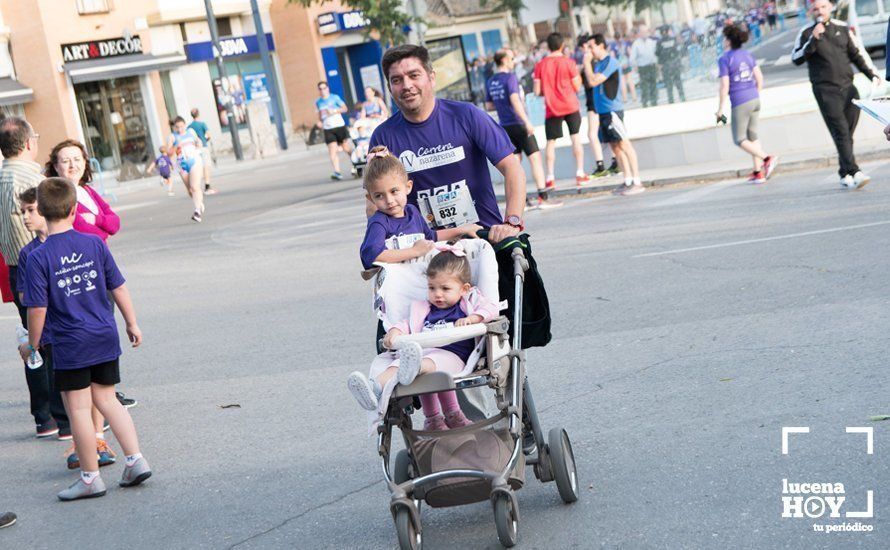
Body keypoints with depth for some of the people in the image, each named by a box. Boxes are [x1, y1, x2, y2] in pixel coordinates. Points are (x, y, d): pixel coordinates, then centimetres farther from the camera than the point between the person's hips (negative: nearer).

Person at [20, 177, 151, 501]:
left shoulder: (38, 258, -13)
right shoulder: (95, 244, -2)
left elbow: (38, 308, -12)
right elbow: (119, 288, 3)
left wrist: (32, 344, 3)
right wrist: (132, 324, 15)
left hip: (69, 346, -4)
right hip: (105, 339, 4)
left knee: (78, 409, 6)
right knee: (106, 398, 17)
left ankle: (90, 478, 15)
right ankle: (135, 459, 12)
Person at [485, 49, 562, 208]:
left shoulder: (490, 82, 9)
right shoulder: (510, 77, -12)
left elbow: (489, 106, 15)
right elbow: (515, 100, -23)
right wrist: (527, 122, -25)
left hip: (505, 126, 7)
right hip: (518, 124, -7)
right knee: (535, 158, -4)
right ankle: (543, 197, -8)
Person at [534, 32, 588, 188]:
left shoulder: (540, 65, -1)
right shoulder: (568, 62, -5)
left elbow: (537, 91, -1)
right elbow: (577, 87, -3)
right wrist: (578, 76, 16)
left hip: (552, 109, 1)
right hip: (571, 107, -1)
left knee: (551, 142, 5)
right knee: (576, 137, 7)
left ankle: (550, 178, 0)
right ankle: (580, 173, 4)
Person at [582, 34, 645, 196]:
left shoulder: (610, 62, -12)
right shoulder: (599, 64, 15)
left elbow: (593, 81, -17)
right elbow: (591, 81, 15)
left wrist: (587, 62, -9)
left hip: (612, 110, -9)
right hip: (603, 111, 9)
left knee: (624, 144, -9)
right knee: (615, 146, 9)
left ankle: (637, 181, -10)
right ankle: (628, 181, 12)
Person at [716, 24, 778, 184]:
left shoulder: (724, 59, -10)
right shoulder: (748, 55, 9)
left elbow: (724, 86, -14)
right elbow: (759, 78, 9)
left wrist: (720, 109, -9)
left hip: (739, 103, -7)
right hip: (754, 99, 7)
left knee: (740, 139, 4)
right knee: (752, 136, 14)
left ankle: (767, 159, -14)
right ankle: (758, 173, 13)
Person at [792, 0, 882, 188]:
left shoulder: (842, 29, 14)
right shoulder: (807, 33, 3)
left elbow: (857, 54, 21)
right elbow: (796, 59, -7)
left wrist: (873, 74, 13)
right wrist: (813, 40, -16)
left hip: (848, 87, 4)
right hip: (825, 90, -4)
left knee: (848, 133, 2)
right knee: (841, 132, -15)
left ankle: (845, 175, 12)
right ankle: (854, 173, -22)